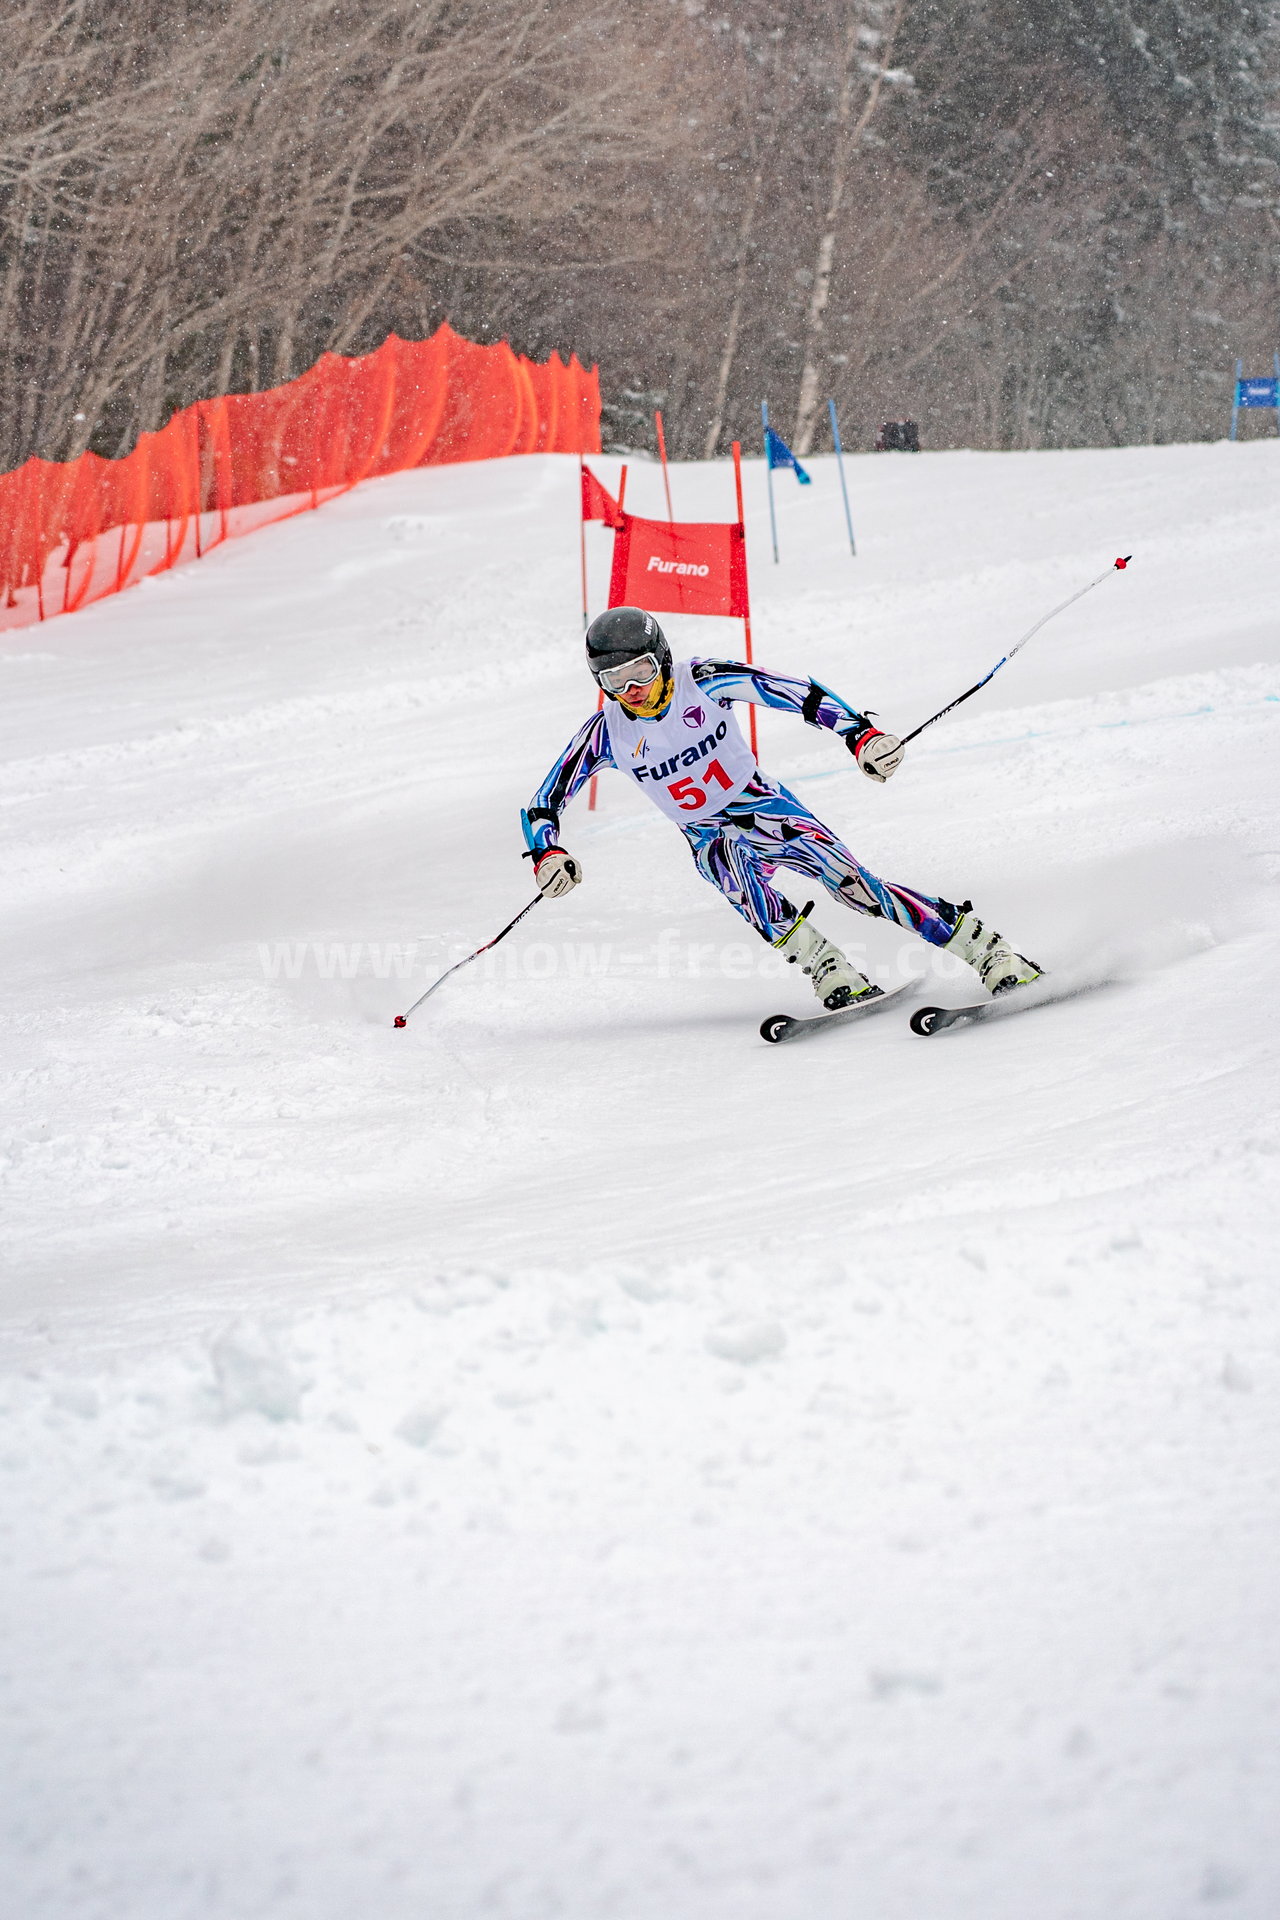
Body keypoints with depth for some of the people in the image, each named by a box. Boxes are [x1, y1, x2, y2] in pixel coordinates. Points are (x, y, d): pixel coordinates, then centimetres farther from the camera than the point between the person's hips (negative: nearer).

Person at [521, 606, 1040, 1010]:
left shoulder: (705, 682, -17)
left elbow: (803, 695, -17)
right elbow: (541, 806, -6)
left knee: (851, 881, -20)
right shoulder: (605, 734, -11)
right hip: (710, 838, 2)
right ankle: (827, 970, -33)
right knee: (732, 862, -35)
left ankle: (988, 951, -16)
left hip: (767, 809, -1)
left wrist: (861, 733, -29)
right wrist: (546, 855, -26)